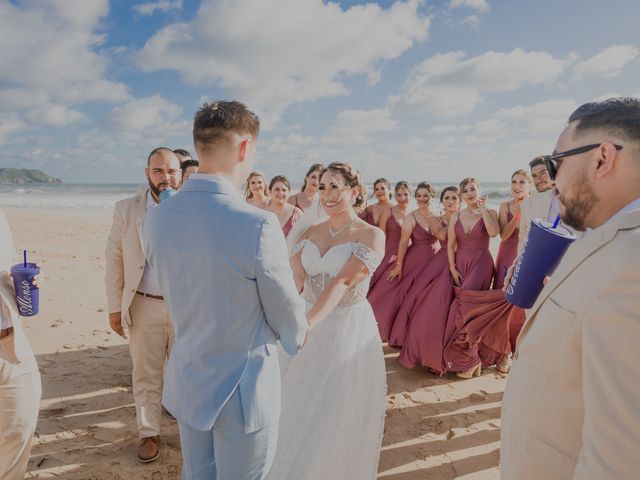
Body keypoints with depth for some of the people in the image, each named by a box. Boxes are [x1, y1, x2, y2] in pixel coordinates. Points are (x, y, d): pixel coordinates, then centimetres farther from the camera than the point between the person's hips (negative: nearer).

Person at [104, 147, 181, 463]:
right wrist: (115, 306, 0)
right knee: (146, 375, 13)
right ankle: (149, 434, 31)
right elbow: (115, 259, 1)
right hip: (144, 306, 1)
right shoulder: (126, 209, 0)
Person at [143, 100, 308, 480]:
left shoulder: (156, 220, -7)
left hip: (187, 383, 6)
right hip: (244, 390, -5)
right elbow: (287, 313, -13)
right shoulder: (258, 224, -27)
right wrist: (298, 337, 10)